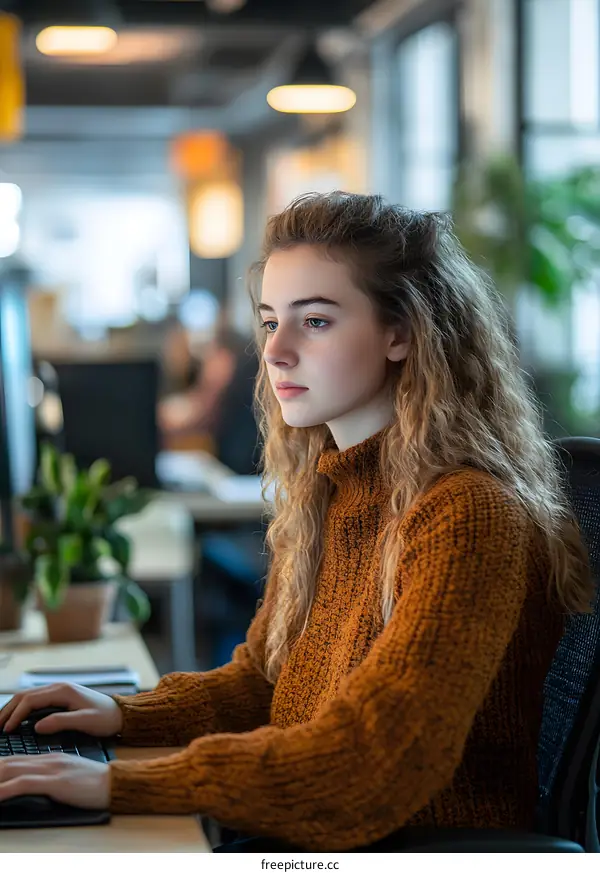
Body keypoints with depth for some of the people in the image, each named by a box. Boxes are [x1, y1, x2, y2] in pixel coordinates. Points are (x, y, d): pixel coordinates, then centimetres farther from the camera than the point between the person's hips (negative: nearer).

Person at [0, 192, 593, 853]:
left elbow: (375, 755, -27)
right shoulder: (320, 497, 7)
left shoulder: (471, 516, -20)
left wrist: (121, 784, -27)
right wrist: (124, 715, 0)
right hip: (309, 838, 7)